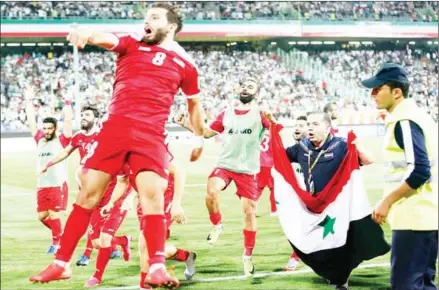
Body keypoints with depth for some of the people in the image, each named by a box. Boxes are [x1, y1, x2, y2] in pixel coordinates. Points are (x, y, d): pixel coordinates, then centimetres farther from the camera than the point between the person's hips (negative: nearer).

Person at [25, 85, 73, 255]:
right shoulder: (39, 140, 11)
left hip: (58, 185, -5)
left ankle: (57, 242, 9)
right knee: (42, 216, 7)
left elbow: (68, 120, -9)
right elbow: (31, 121, 14)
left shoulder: (61, 141, -2)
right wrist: (29, 101, 13)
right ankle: (59, 234, 28)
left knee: (53, 215, -6)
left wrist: (67, 102, -9)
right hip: (42, 186, 5)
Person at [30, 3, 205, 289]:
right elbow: (107, 39, -12)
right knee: (88, 193, 2)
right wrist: (88, 33, -35)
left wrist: (199, 137, 28)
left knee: (153, 195, -17)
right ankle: (62, 263, 11)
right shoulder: (131, 44, 10)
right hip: (114, 129, 1)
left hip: (151, 135, -1)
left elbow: (194, 102, 26)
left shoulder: (184, 63, 11)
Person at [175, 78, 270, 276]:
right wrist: (185, 124, 7)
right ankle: (217, 225, 1)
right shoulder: (226, 114, 9)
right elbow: (207, 133, 16)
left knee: (249, 212, 0)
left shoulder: (259, 114, -3)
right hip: (225, 164, 2)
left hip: (248, 169, -2)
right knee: (211, 192, -28)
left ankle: (248, 256, 16)